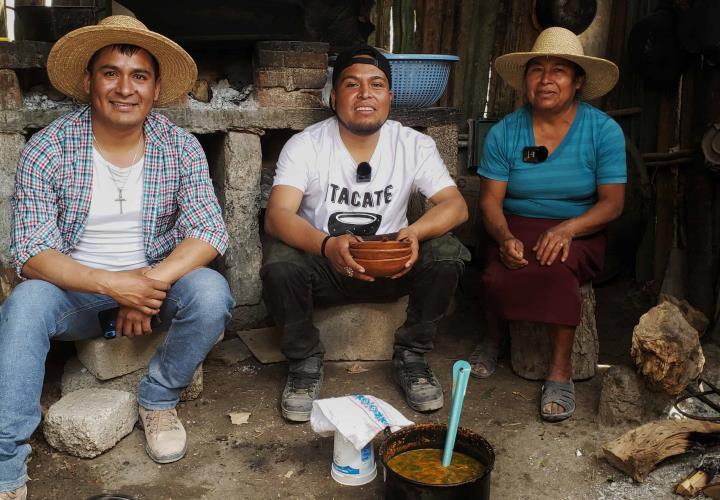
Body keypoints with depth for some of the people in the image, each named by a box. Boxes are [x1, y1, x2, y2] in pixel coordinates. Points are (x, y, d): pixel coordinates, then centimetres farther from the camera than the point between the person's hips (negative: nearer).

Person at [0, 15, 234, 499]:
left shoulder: (181, 147, -7)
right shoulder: (47, 149, -11)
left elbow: (210, 230, -16)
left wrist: (150, 283, -32)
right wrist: (112, 284, -31)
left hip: (157, 281, 1)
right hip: (75, 285, -1)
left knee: (210, 292, -28)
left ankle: (158, 400, -1)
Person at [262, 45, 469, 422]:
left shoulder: (414, 145, -4)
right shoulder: (305, 145, -10)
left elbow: (455, 204, -13)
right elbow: (277, 215, -23)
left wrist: (415, 232, -36)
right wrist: (327, 245, -44)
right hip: (324, 264, -1)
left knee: (447, 253, -25)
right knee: (278, 261, -32)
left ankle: (411, 357, -2)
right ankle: (305, 362, -5)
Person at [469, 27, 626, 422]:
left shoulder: (604, 131, -3)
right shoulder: (504, 133, 0)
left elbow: (612, 202, -6)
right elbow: (490, 200, -3)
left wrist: (567, 229, -24)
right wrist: (505, 239, -24)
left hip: (578, 232, -1)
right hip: (517, 228, 1)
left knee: (555, 269, -35)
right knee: (497, 279, -29)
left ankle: (561, 370, -18)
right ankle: (494, 335, 6)